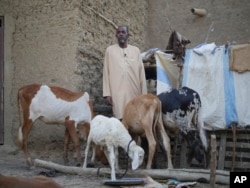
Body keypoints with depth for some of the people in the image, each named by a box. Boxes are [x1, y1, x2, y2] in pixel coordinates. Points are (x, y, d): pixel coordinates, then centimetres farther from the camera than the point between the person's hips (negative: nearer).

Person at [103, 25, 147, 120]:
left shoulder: (136, 50, 9)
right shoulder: (110, 50, 6)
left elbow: (141, 73, 8)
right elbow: (106, 73, 5)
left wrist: (144, 93, 4)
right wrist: (107, 93, -2)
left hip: (134, 92, 2)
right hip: (118, 93, -2)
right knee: (121, 118, -8)